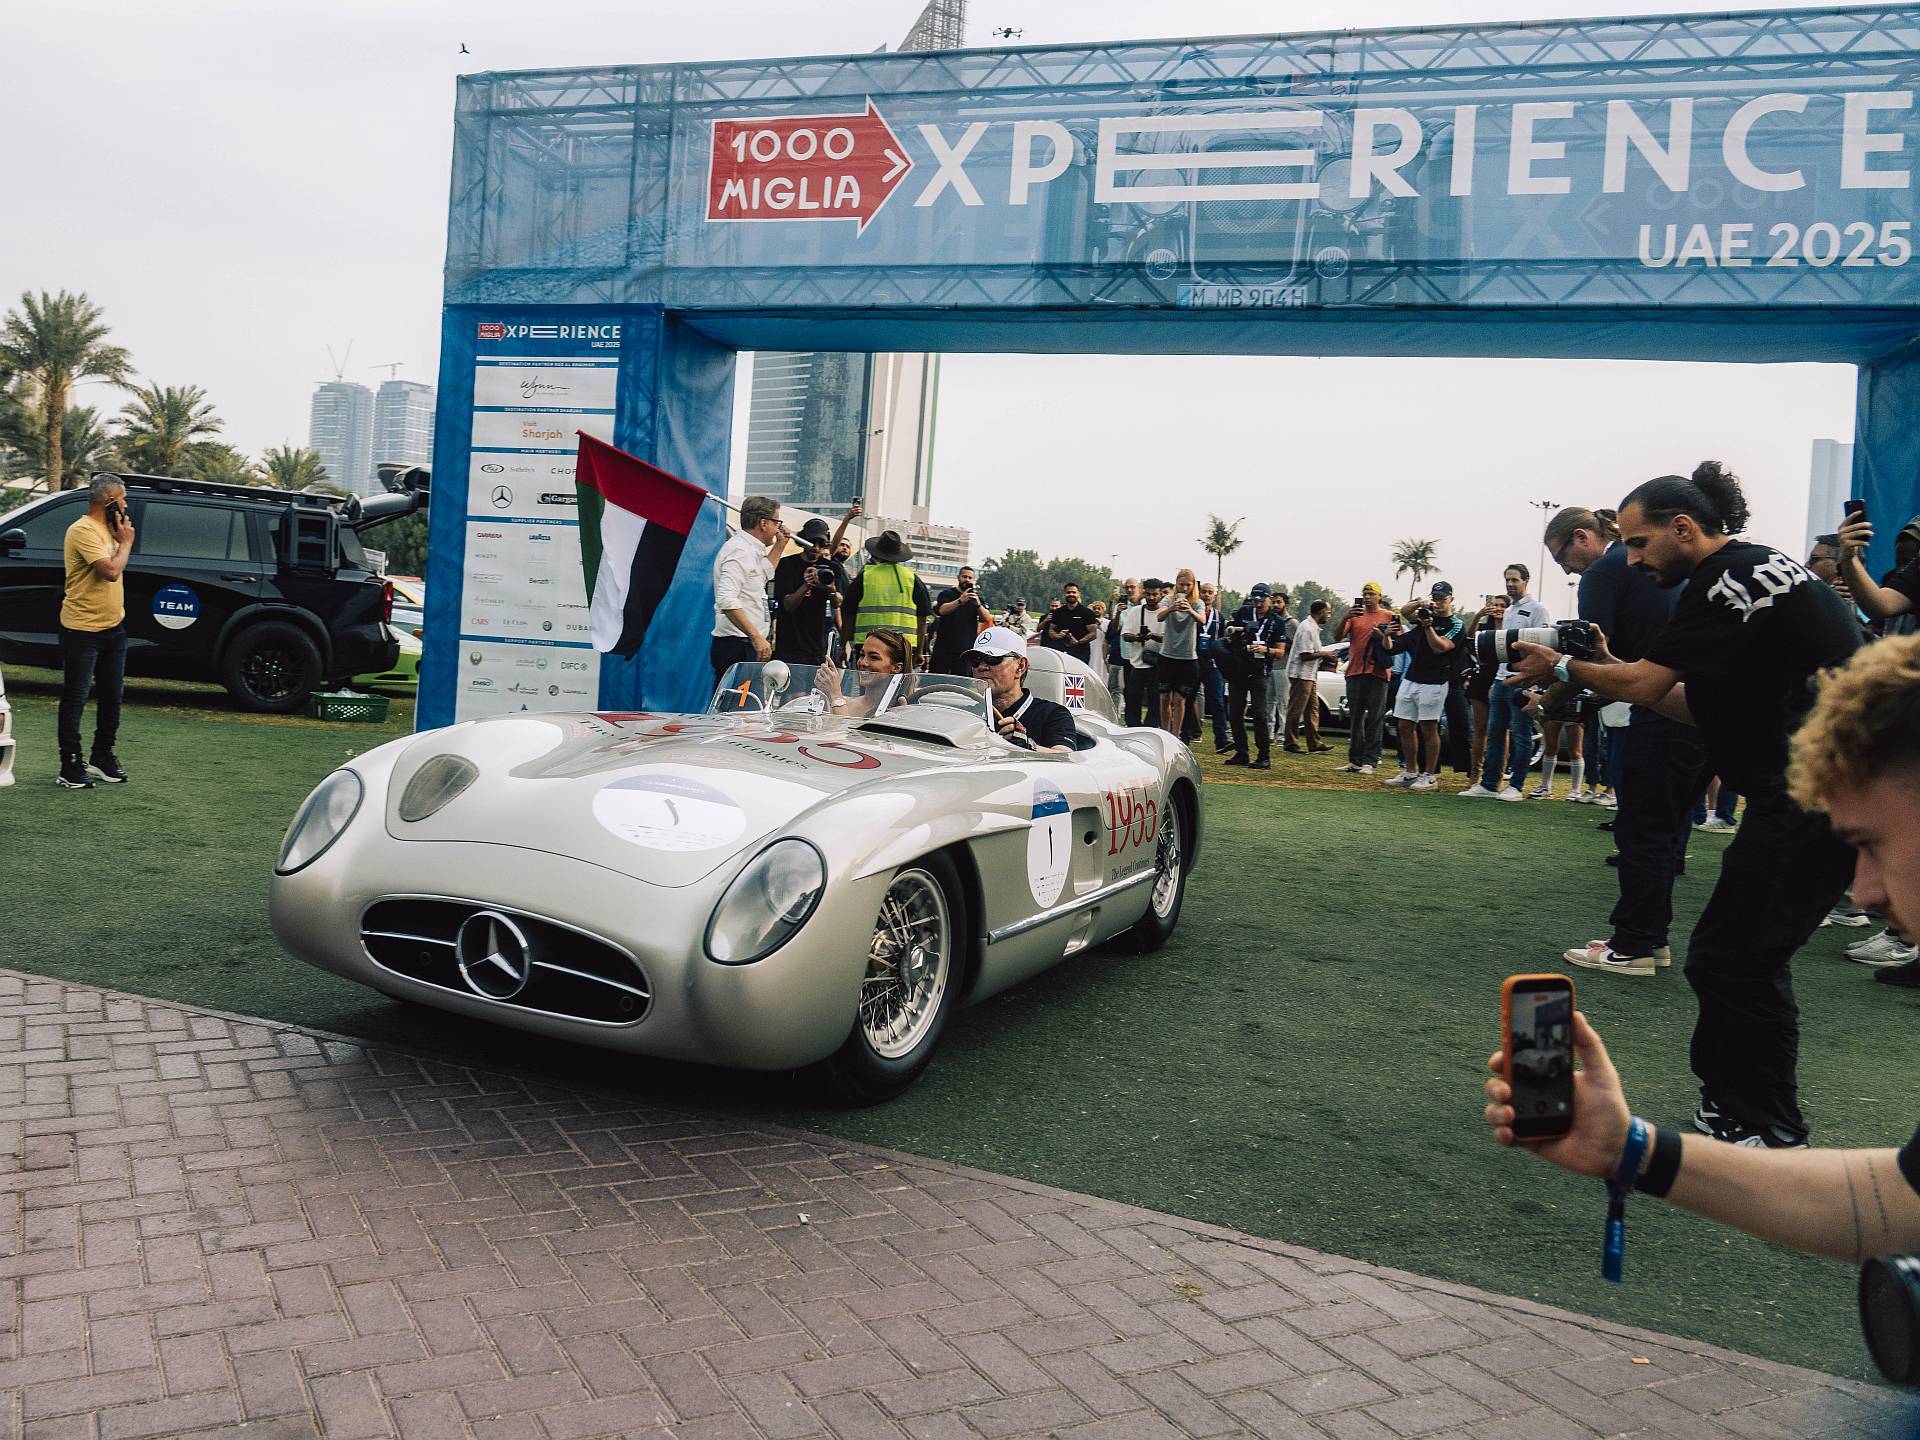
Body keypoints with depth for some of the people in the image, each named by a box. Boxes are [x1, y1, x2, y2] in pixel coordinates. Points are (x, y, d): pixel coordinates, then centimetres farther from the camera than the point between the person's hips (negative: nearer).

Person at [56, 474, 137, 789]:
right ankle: (71, 767, 4)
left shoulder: (107, 529, 11)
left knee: (111, 696, 14)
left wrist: (122, 540, 1)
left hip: (113, 627, 9)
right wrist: (126, 541, -10)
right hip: (82, 630, -9)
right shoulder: (84, 530, -17)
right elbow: (111, 570, -26)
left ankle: (103, 758, 25)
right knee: (75, 699, -1)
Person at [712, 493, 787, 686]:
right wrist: (757, 638, -27)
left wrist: (779, 545, 31)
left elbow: (763, 575, 42)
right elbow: (727, 600, -25)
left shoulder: (750, 549, 19)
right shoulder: (739, 550, -13)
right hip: (737, 646, -10)